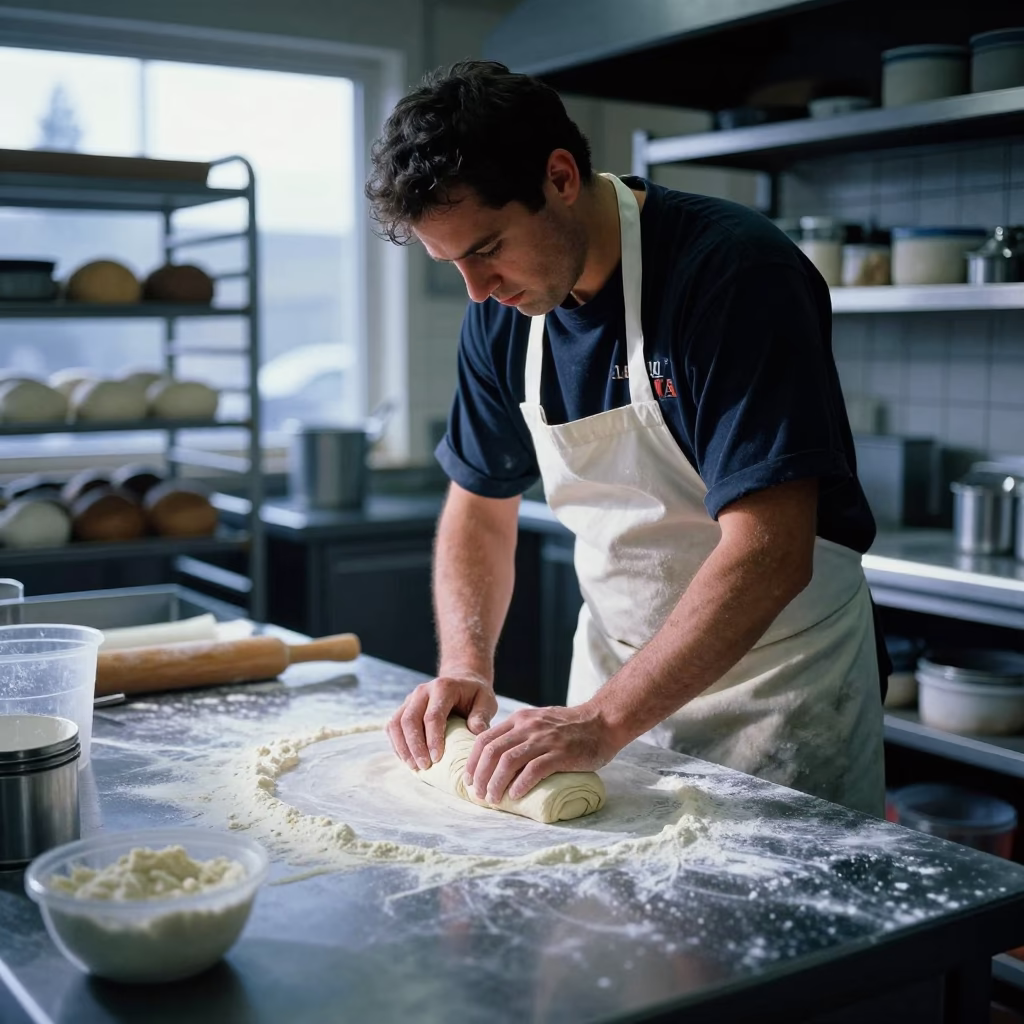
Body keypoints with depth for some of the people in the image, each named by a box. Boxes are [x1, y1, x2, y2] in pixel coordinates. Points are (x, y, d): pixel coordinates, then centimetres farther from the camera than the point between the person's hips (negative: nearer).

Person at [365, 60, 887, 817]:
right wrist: (466, 667, -9)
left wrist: (604, 721, -31)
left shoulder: (735, 270, -24)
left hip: (778, 690, -5)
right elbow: (481, 506, 7)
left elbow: (770, 555, -30)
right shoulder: (502, 312, -3)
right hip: (618, 682, 6)